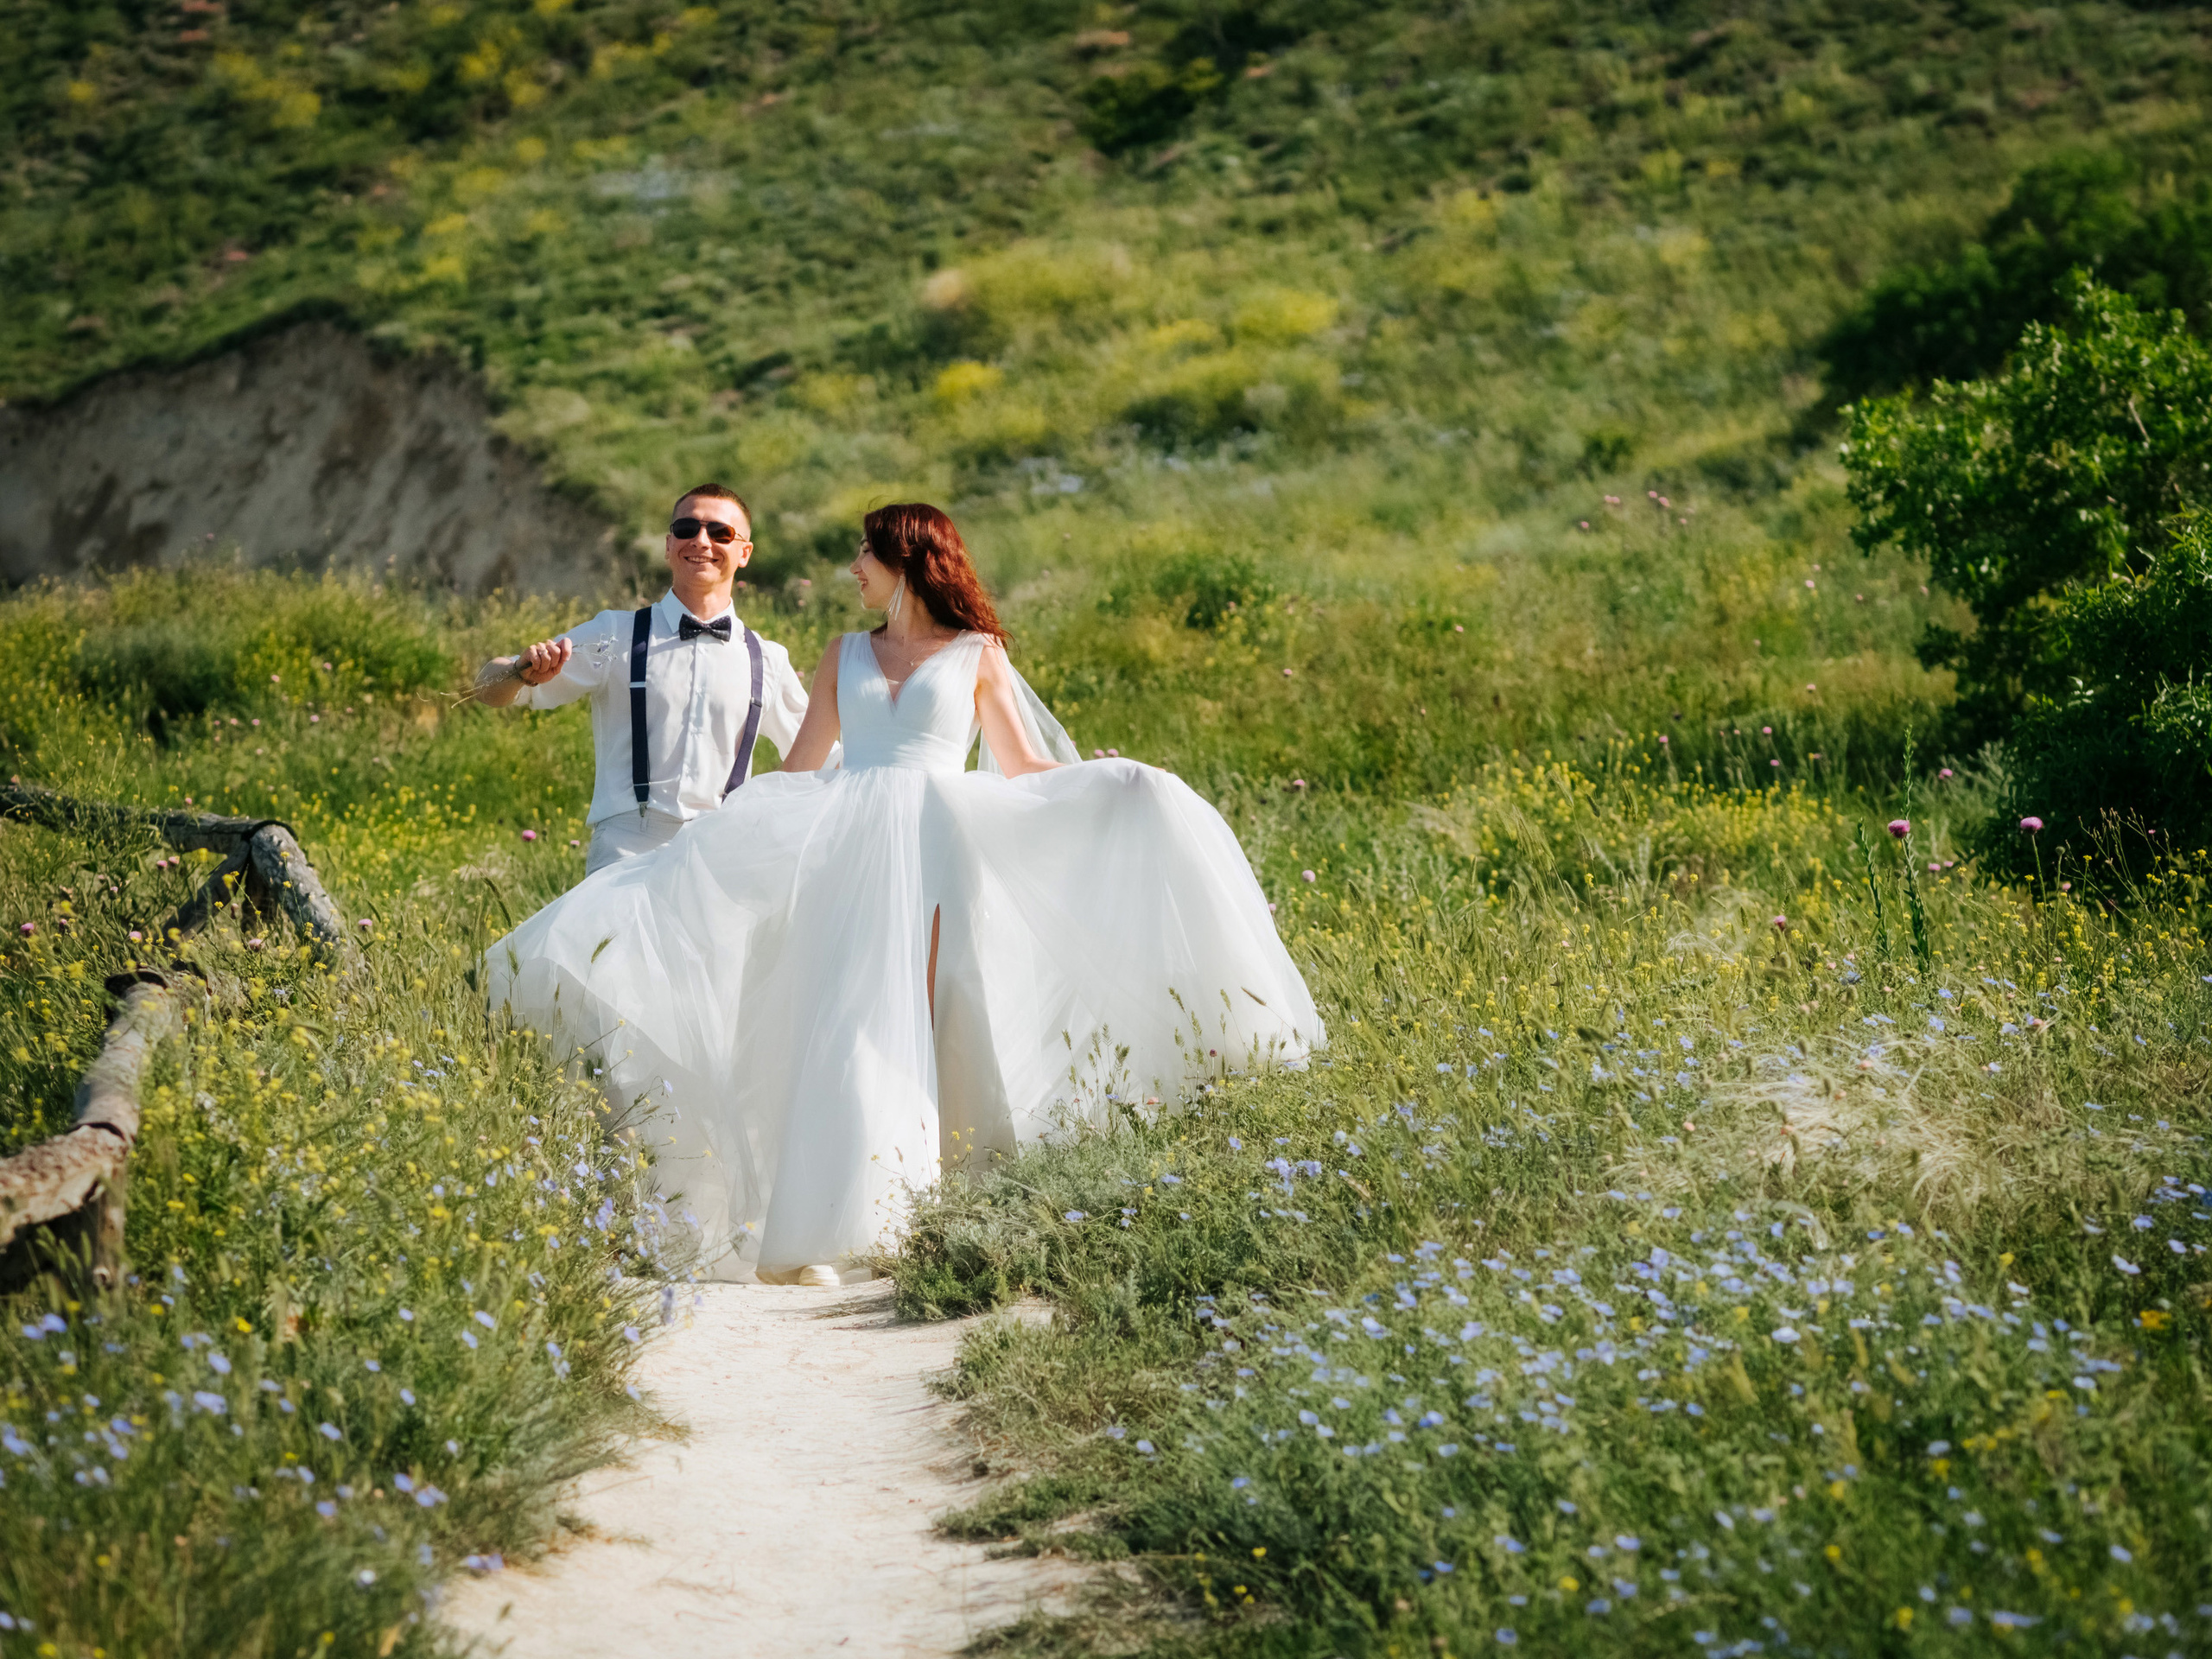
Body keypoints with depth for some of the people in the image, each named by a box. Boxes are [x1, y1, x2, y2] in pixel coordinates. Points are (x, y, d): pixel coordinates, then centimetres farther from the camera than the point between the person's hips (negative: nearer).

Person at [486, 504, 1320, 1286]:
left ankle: (911, 1220, -13)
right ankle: (814, 1235, -9)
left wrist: (1112, 784, -5)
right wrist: (713, 829, 15)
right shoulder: (844, 656, 20)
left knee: (911, 1023, -13)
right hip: (844, 850, 2)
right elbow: (795, 773, 21)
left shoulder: (976, 654, 13)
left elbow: (1025, 771, 11)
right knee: (841, 1031, -7)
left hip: (936, 846, -2)